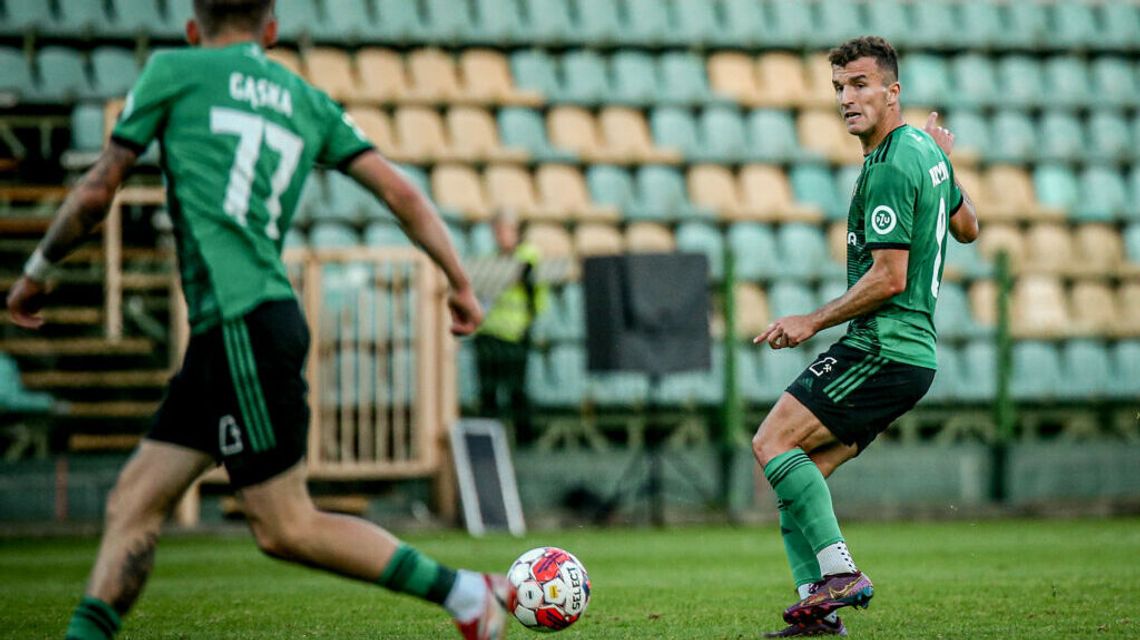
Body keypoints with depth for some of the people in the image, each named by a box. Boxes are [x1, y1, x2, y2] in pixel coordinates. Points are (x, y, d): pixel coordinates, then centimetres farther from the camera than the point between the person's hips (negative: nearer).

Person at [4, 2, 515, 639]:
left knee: (286, 528, -4)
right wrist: (461, 284, 17)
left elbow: (97, 192, 10)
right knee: (135, 498, 6)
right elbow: (399, 191, 12)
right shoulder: (307, 102, 19)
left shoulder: (173, 71, 6)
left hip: (245, 323, -7)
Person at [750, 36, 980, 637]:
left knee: (773, 442, -14)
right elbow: (967, 227, 30)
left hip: (882, 348, -10)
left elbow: (888, 278, -20)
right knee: (798, 472, 7)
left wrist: (812, 321, -12)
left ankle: (840, 575, -18)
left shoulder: (890, 170, -16)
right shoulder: (925, 151, 14)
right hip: (913, 350, 10)